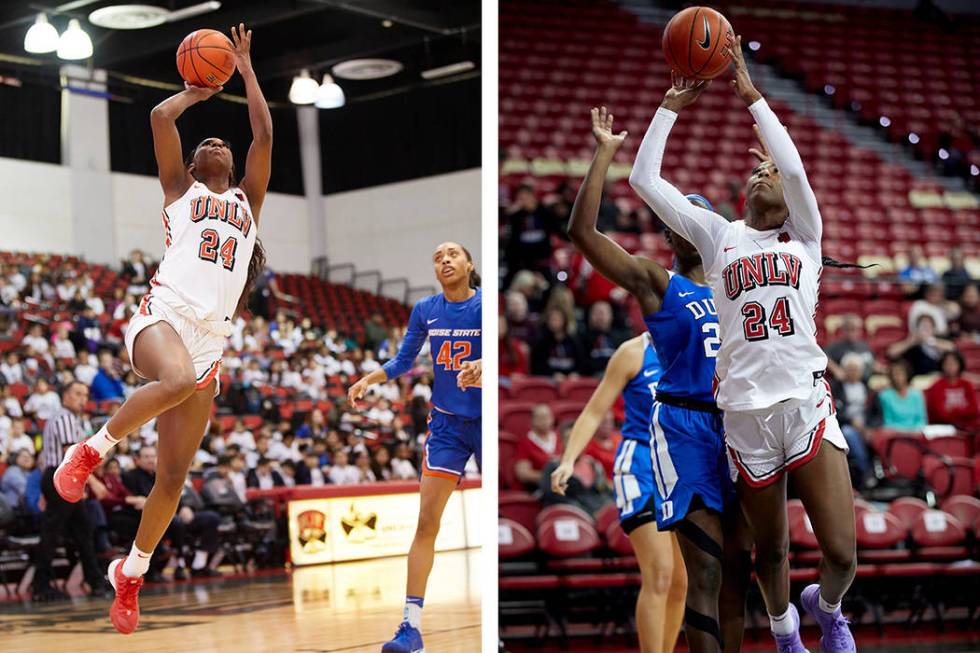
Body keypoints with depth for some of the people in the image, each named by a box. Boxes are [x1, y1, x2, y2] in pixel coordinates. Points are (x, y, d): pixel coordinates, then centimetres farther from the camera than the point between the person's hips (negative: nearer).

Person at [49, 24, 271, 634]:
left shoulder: (247, 201, 26)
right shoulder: (180, 189, 18)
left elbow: (265, 134, 17)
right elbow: (160, 116, 7)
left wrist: (245, 67, 22)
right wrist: (197, 92, 24)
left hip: (210, 339, 4)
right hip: (164, 313, -4)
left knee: (173, 478, 2)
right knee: (177, 379, -41)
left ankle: (131, 573, 19)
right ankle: (92, 449, -21)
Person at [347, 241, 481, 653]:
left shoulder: (485, 303, -8)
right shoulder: (425, 310, 3)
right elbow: (403, 361, 12)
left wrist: (482, 366, -37)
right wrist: (368, 380, -3)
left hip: (485, 419, -2)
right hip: (447, 423, 2)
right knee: (426, 522, -6)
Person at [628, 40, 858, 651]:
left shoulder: (805, 234, 13)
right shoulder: (720, 235, 15)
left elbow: (795, 166, -6)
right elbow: (645, 179, 10)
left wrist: (751, 93, -3)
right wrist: (672, 105, 11)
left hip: (808, 401, -1)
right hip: (746, 410, 1)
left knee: (842, 555, -6)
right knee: (771, 549, 11)